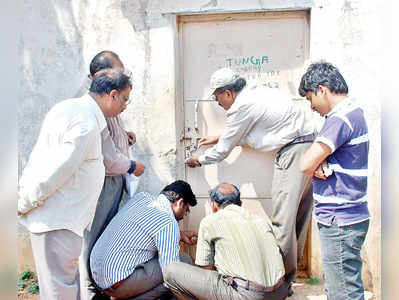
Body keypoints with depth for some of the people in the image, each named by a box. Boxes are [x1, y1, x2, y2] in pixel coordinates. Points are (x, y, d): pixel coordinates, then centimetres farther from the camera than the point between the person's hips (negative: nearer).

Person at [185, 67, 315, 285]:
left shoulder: (241, 107, -12)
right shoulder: (255, 92, 16)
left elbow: (224, 149, -1)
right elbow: (245, 133, 31)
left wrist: (199, 160, 16)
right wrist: (218, 138, 34)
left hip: (294, 151, -10)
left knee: (283, 220, -6)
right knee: (299, 216, 15)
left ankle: (282, 278, 1)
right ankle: (291, 270, 26)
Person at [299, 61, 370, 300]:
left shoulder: (341, 119, -18)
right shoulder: (353, 113, 14)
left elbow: (306, 164, -21)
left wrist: (315, 166, 0)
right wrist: (321, 165, -8)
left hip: (340, 222, -10)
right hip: (344, 217, 10)